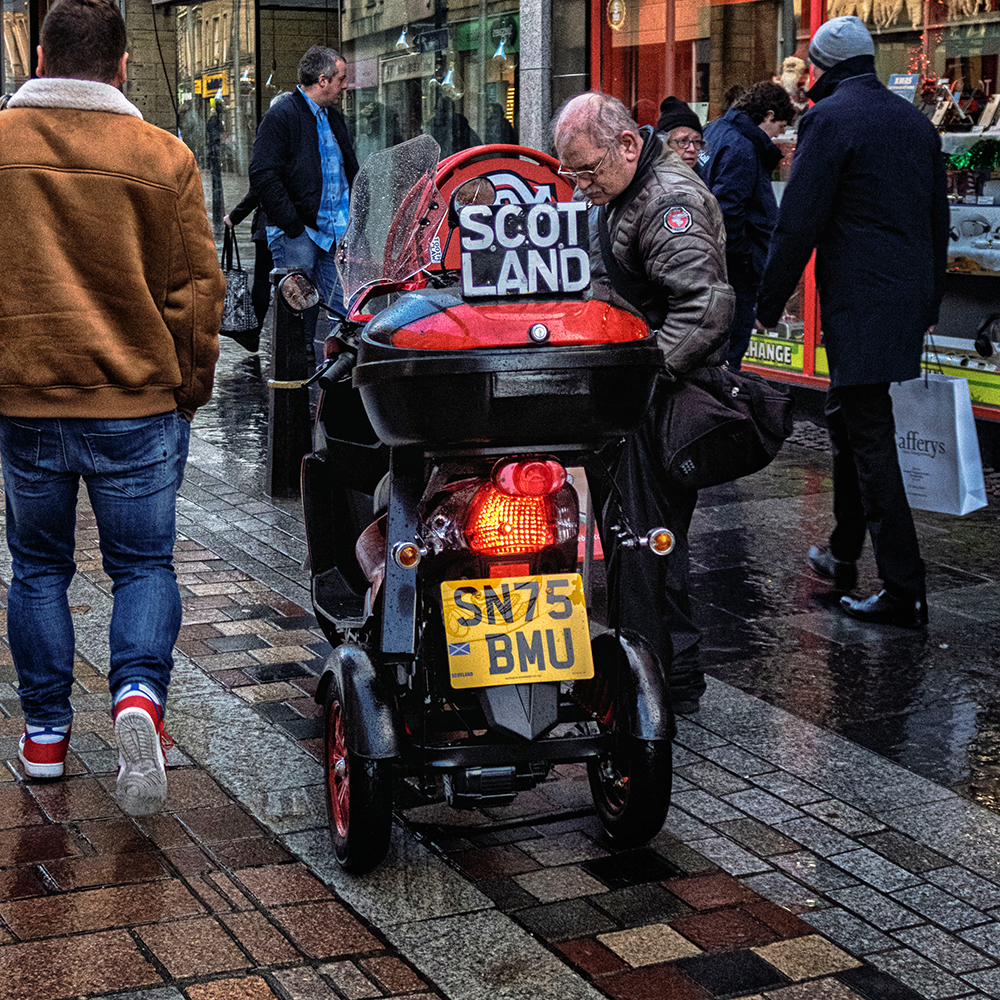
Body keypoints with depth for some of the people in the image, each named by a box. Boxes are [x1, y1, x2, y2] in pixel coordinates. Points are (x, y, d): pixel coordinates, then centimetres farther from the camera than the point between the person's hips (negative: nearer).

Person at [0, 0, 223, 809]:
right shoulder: (163, 157, -5)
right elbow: (197, 289, -2)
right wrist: (191, 391, 10)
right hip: (138, 406, -1)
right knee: (144, 564, 10)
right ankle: (139, 694, -13)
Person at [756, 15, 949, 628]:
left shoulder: (829, 118, -9)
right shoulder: (916, 122, 15)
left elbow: (798, 222, -12)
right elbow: (938, 221, 19)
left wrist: (771, 301, -3)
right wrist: (929, 306, 26)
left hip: (857, 305, -8)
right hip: (908, 300, 8)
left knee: (871, 439, -6)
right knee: (848, 419, 22)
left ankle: (905, 589, -6)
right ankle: (844, 555, 33)